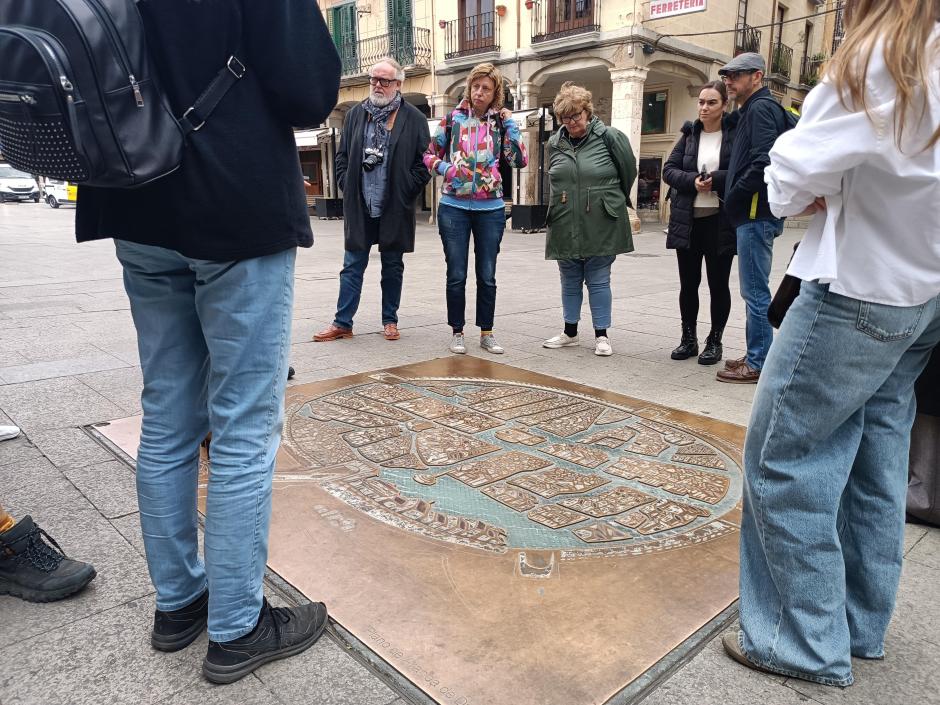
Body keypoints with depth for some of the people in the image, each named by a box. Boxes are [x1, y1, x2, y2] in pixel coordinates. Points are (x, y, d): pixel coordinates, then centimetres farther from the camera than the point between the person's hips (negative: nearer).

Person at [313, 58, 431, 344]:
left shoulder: (414, 119, 0)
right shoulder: (355, 114, 8)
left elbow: (424, 162, -1)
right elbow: (342, 156, 13)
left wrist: (407, 192, -7)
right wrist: (347, 186, 3)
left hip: (395, 207, -2)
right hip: (359, 206, 2)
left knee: (393, 266, 10)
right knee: (352, 266, 4)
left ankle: (390, 321, 21)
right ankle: (342, 323, 9)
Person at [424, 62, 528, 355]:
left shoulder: (501, 123, 5)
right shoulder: (452, 119, 4)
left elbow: (520, 161, -5)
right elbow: (429, 155, 9)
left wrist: (509, 123, -5)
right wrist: (445, 168, -10)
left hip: (490, 209, 1)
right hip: (454, 207, -1)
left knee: (487, 276, 7)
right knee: (456, 275, 3)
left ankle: (486, 333, 18)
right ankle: (457, 332, 16)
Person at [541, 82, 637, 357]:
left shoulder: (610, 137, -5)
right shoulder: (555, 143, 8)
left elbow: (628, 172, 5)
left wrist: (614, 201, 14)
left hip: (600, 226, -4)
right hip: (564, 227, 4)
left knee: (598, 281, 3)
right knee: (570, 281, 13)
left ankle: (601, 335, 14)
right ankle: (570, 332, 27)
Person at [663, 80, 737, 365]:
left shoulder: (735, 133, -3)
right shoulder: (689, 134, 9)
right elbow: (669, 169, 4)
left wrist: (714, 179, -20)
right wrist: (692, 180, -13)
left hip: (720, 221, -3)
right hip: (688, 220, 4)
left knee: (718, 284, 6)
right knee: (688, 283, 9)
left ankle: (715, 341, 20)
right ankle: (689, 338, 23)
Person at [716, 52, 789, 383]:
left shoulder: (761, 108, -10)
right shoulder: (751, 110, 21)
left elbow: (764, 161, -23)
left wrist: (735, 195, -14)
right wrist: (735, 197, 11)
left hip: (756, 213, -10)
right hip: (754, 212, 10)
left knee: (755, 291, -6)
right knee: (755, 289, 14)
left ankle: (758, 364, 1)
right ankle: (756, 356, 23)